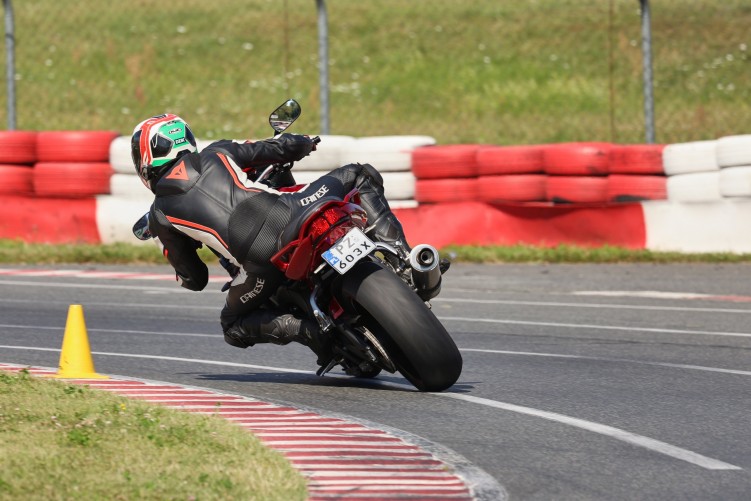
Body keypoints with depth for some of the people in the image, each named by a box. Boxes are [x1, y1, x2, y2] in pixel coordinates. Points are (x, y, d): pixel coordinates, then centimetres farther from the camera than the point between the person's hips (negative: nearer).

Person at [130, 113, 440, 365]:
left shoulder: (160, 214, 18)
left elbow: (193, 279, 22)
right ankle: (401, 256, 6)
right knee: (360, 176, 27)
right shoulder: (215, 154, 21)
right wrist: (303, 144, 46)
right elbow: (284, 148, 22)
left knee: (235, 328, 26)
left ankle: (305, 330, -2)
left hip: (261, 261, -2)